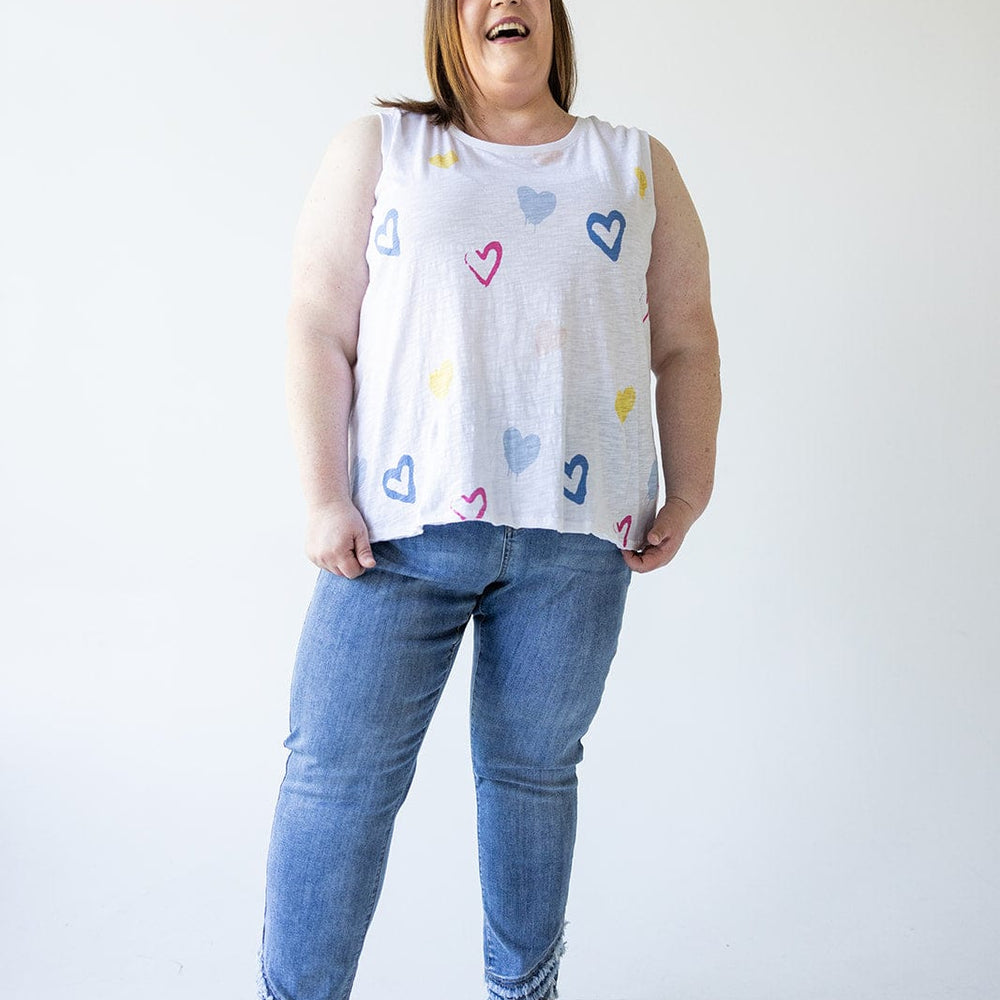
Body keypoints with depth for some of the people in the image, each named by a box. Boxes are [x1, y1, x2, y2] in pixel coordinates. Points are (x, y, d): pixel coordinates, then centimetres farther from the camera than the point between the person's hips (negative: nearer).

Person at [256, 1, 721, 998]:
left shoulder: (639, 166, 14)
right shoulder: (378, 147, 9)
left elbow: (686, 345, 12)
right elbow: (318, 329, 1)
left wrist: (687, 496, 5)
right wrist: (324, 496, -7)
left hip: (575, 533, 2)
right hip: (402, 517, -1)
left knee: (533, 767, 11)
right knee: (337, 771, -1)